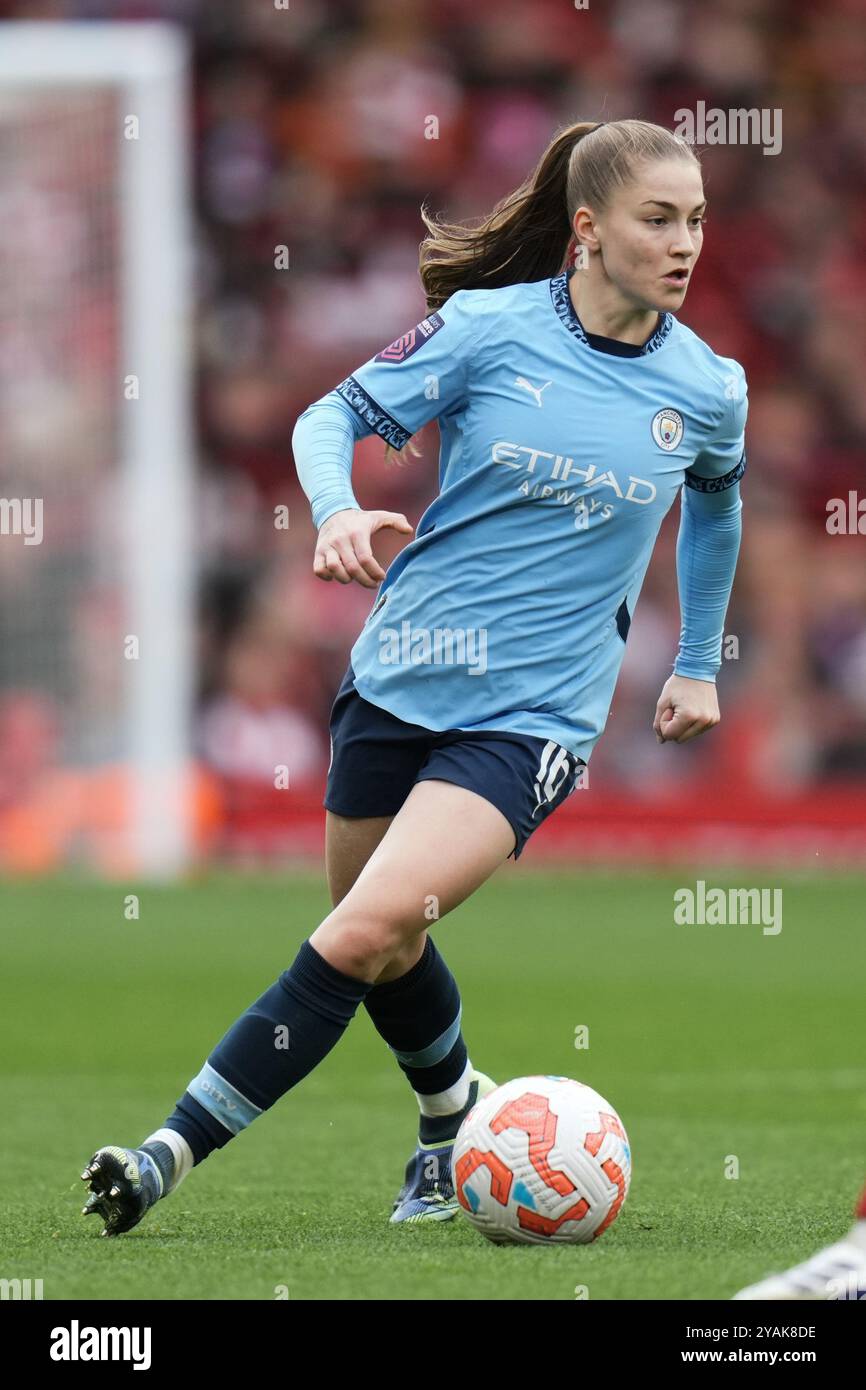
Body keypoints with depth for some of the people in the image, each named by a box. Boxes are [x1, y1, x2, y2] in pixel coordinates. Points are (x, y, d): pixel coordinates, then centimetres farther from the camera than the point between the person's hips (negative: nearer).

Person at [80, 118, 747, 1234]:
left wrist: (699, 663, 26)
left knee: (365, 935, -19)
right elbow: (335, 413, 2)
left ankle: (176, 1151, -15)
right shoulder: (490, 327, -6)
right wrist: (335, 509, -19)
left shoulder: (706, 388, -1)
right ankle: (452, 1112, 46)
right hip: (401, 678, 2)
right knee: (379, 943, 16)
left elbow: (716, 497, 21)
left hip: (534, 714, -2)